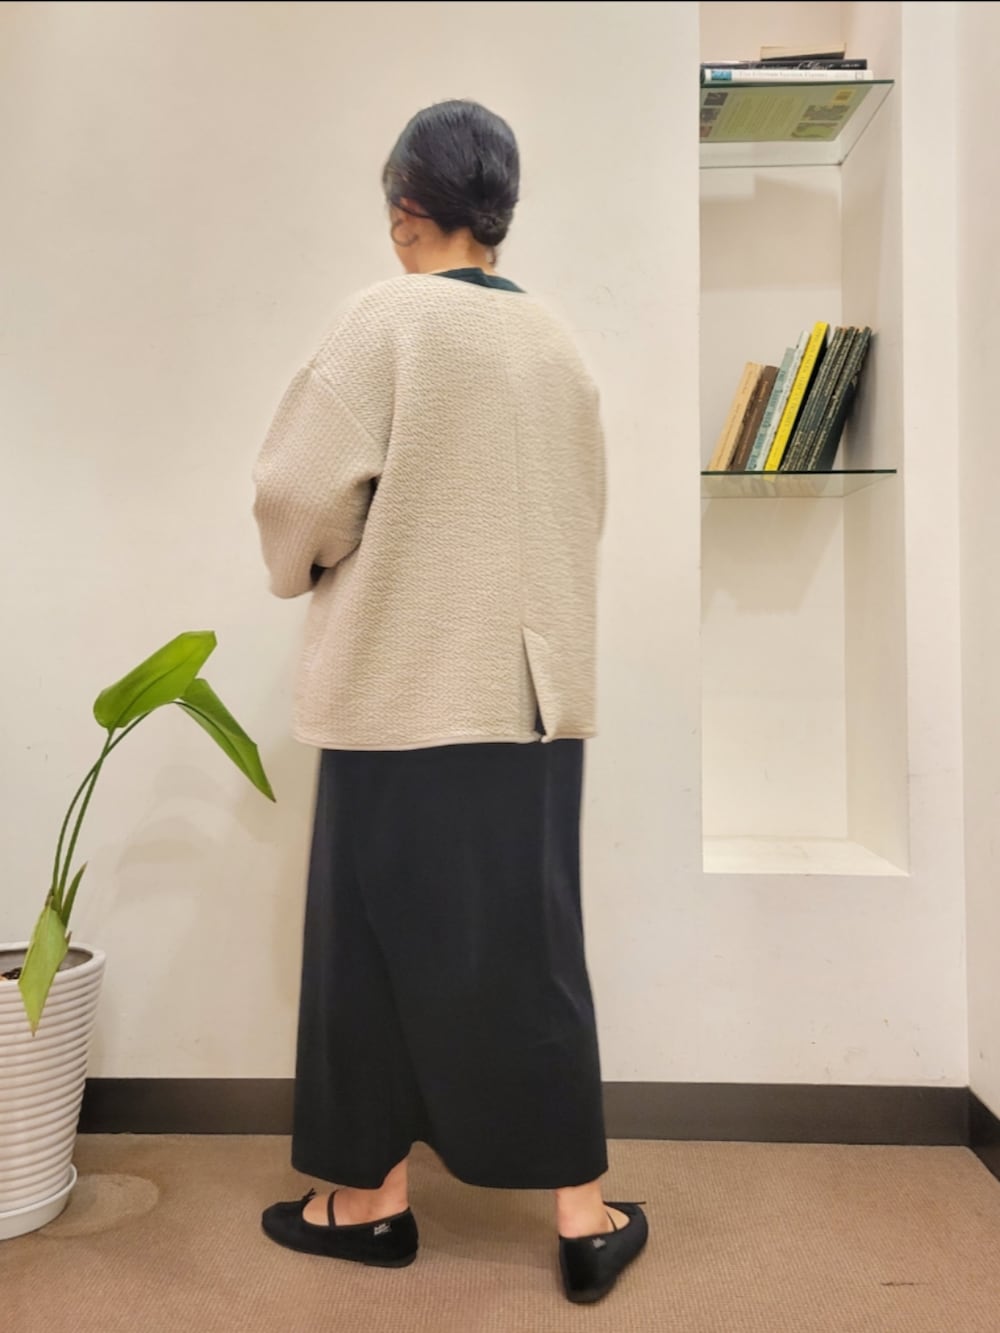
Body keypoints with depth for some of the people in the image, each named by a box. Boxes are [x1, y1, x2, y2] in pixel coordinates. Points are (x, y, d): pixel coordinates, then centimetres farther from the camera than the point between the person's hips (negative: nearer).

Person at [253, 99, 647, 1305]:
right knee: (528, 939, 11)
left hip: (405, 685, -5)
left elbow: (303, 492, -10)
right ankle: (583, 1213, 19)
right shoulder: (554, 343, 8)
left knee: (379, 936, 9)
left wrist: (305, 564, 10)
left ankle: (373, 1194, 24)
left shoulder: (388, 319, -8)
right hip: (532, 684, 5)